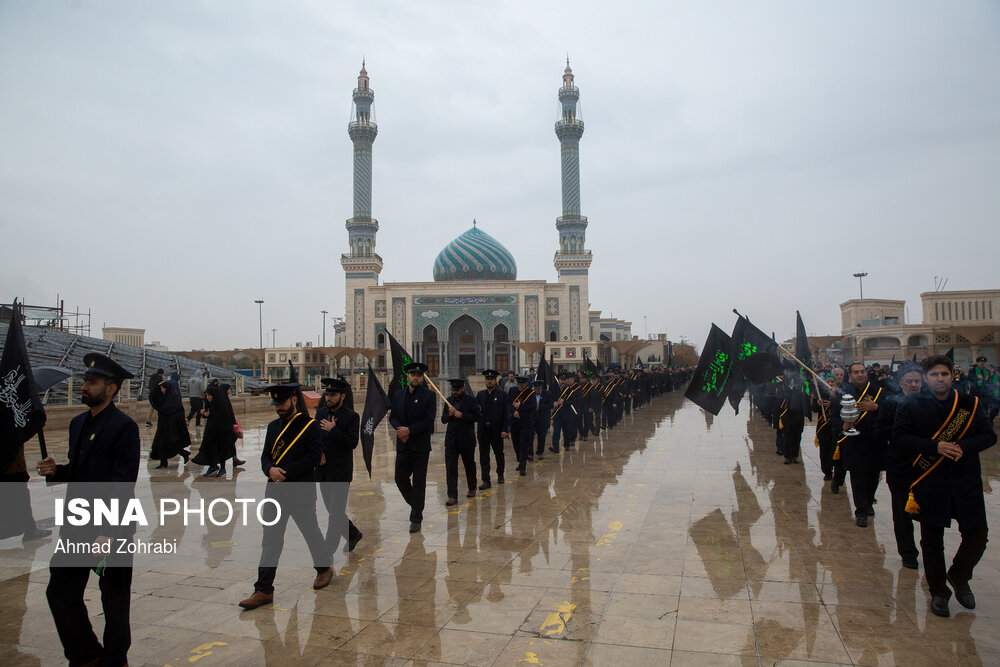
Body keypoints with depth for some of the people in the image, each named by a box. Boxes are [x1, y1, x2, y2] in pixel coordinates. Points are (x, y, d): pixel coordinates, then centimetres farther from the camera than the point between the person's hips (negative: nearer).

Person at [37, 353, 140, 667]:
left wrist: (107, 532, -23)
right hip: (76, 524, 8)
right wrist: (56, 470, -2)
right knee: (60, 592, 11)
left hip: (111, 527, -8)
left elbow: (123, 484, -19)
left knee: (114, 599, 8)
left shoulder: (124, 427, -15)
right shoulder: (78, 423, 11)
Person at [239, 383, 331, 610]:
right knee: (270, 540, 4)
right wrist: (270, 470, -11)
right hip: (275, 491, 5)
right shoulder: (273, 427, 12)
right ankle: (264, 590, 8)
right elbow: (265, 455, 12)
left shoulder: (310, 426, -8)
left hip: (302, 492, -5)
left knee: (311, 532, 12)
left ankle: (324, 569, 34)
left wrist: (284, 472, -18)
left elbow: (314, 457, -15)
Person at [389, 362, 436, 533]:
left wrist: (410, 430, -17)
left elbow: (429, 421, -10)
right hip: (402, 445, 4)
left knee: (419, 482, 2)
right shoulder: (398, 395, 10)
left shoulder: (429, 396, -4)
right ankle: (415, 504, 32)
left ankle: (416, 519, 12)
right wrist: (400, 429, -11)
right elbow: (392, 416, 9)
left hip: (420, 446, -4)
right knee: (400, 479, 6)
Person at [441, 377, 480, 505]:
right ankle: (452, 496, -3)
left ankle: (472, 488, 37)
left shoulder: (471, 401, -4)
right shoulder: (449, 401, 8)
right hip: (451, 440, 3)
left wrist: (461, 415, -20)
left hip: (467, 439, -2)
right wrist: (449, 414, -13)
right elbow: (443, 419, 8)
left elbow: (476, 417, -12)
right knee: (450, 467, -6)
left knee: (470, 465, 14)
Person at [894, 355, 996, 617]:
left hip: (966, 480, 2)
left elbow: (989, 435, 3)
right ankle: (938, 592, 23)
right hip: (929, 481, -2)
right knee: (932, 540, 7)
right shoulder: (912, 405, -1)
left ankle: (958, 577, 31)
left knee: (977, 535, 3)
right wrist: (935, 446, -18)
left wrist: (963, 447, -16)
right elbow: (899, 436, -7)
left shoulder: (970, 404, 5)